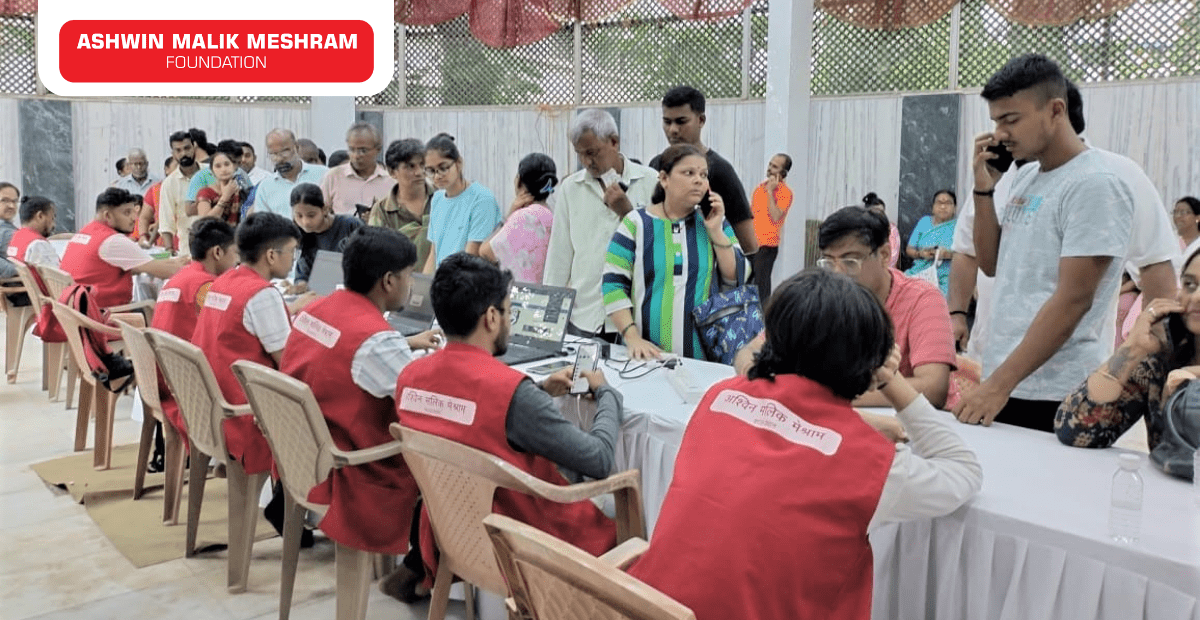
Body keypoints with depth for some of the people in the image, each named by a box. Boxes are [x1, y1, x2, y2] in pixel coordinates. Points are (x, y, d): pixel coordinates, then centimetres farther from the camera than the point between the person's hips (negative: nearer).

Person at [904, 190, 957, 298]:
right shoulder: (924, 222, 18)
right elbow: (909, 249, 16)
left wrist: (949, 254, -19)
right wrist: (920, 254, -6)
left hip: (947, 276, -3)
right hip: (920, 271, 3)